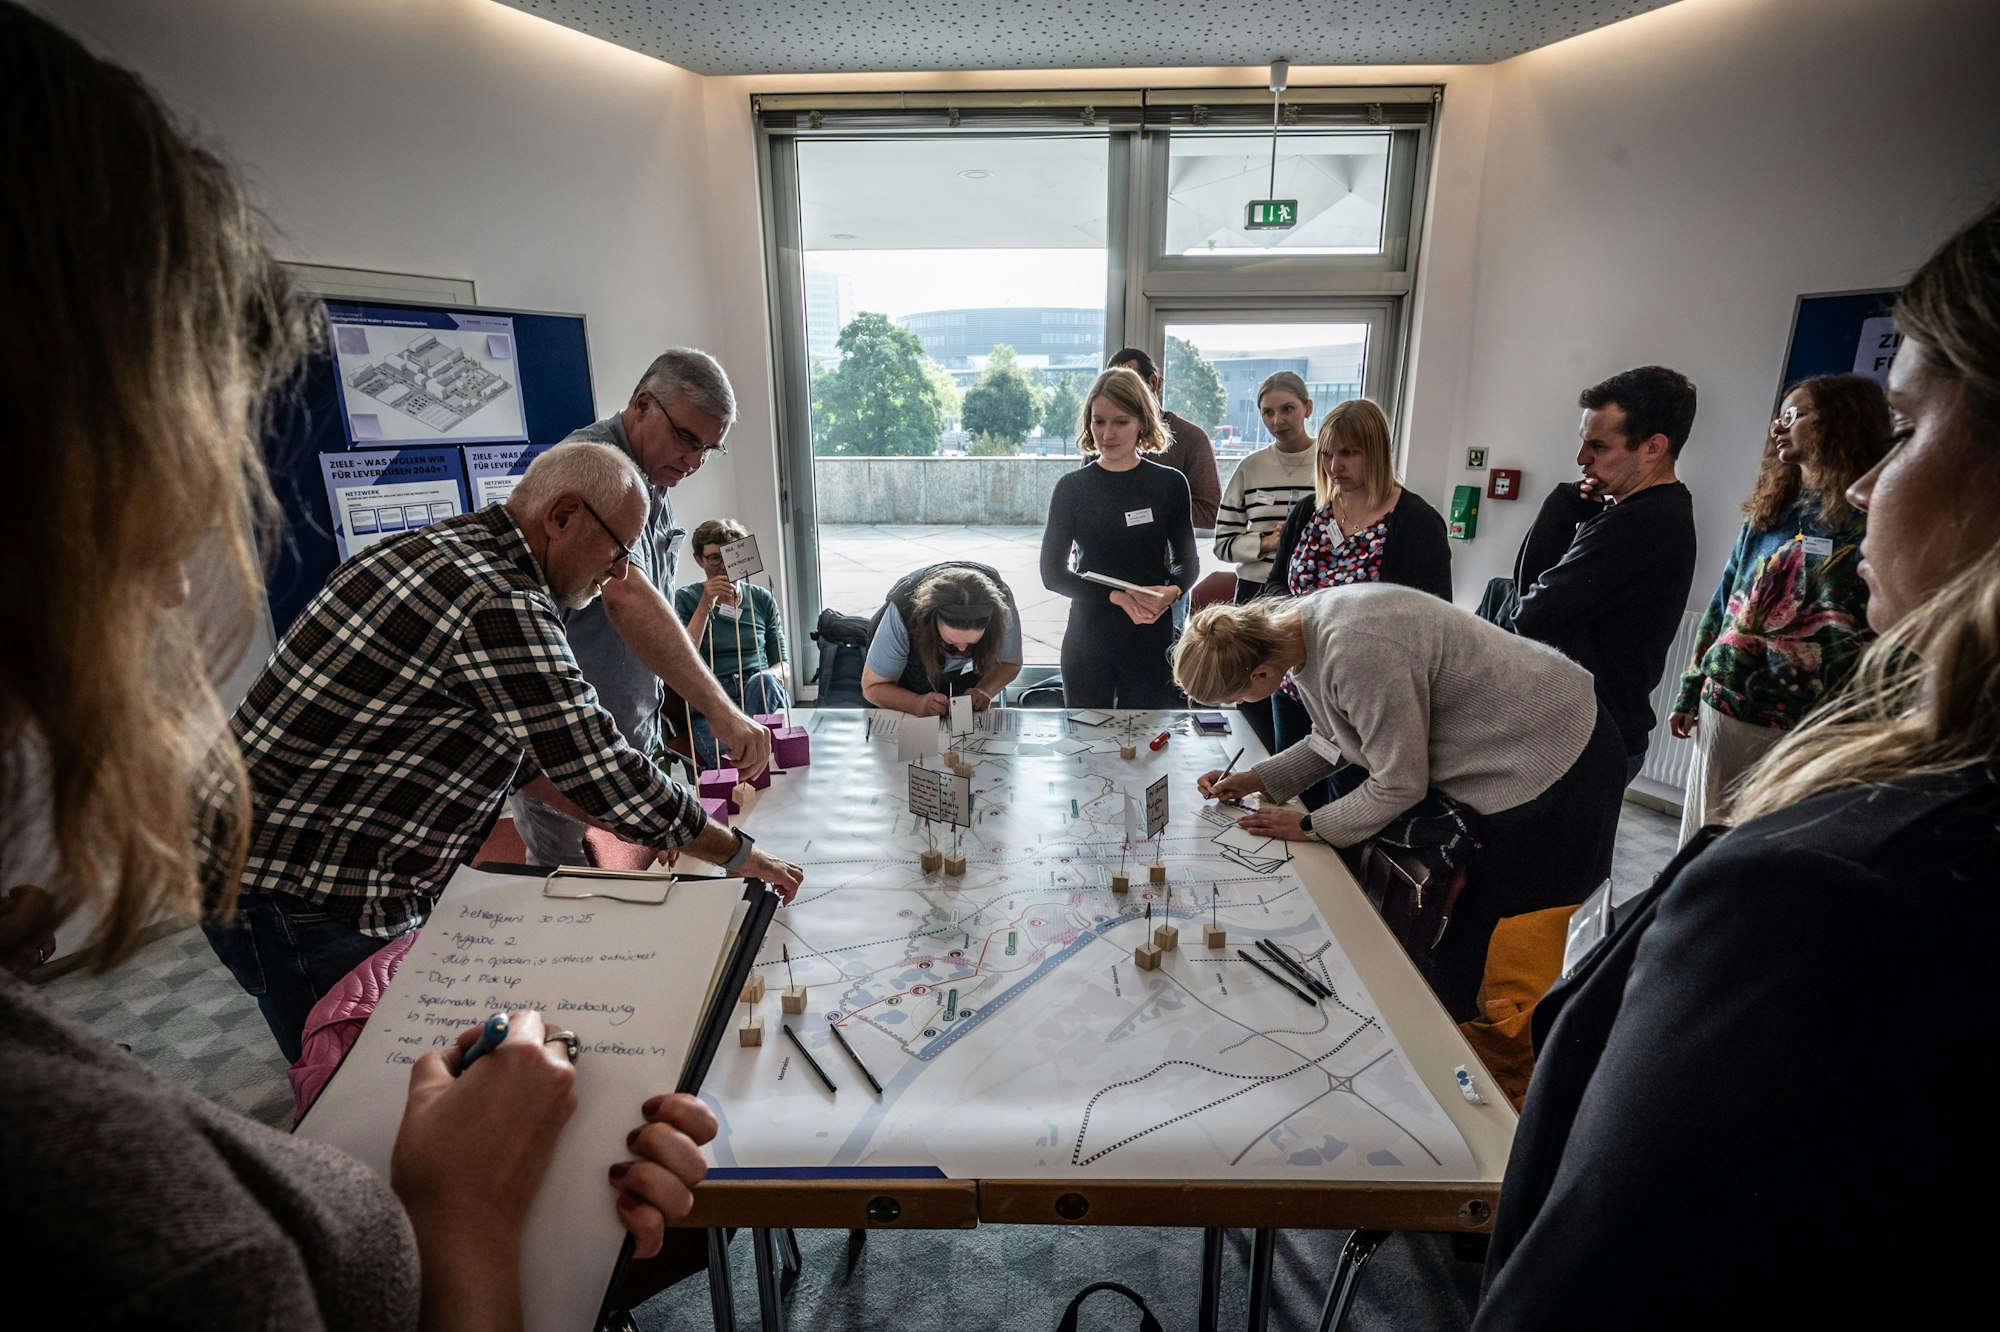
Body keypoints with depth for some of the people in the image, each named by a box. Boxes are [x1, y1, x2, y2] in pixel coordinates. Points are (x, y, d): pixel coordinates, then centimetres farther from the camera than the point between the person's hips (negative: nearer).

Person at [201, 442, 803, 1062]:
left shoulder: (446, 547, 6)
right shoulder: (501, 605, -26)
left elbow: (504, 741, 14)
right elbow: (607, 775, -23)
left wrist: (614, 818, 10)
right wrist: (741, 855, -10)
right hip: (292, 892, -10)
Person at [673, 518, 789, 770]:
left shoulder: (762, 598, 16)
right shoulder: (685, 598, 9)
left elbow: (782, 662, 16)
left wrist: (772, 674, -9)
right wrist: (705, 605, -7)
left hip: (763, 693, 4)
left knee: (762, 681, -36)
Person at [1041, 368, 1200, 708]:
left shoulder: (1170, 484, 1)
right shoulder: (1072, 487, 0)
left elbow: (1188, 561, 8)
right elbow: (1052, 572, -3)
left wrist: (1172, 591, -15)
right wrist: (1117, 596, -16)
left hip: (1152, 639, 0)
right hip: (1088, 639, 0)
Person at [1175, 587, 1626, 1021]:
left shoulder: (1357, 655, -36)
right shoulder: (1296, 628, -7)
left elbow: (1399, 785, -23)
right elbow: (1334, 740, 9)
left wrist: (1309, 826, -11)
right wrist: (1256, 779, 1)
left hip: (1552, 763, -9)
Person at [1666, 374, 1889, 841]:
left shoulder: (1869, 524, -7)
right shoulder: (1768, 514, 12)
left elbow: (1860, 642, -11)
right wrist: (1690, 692, 17)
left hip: (1793, 730, -5)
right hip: (1720, 711, 6)